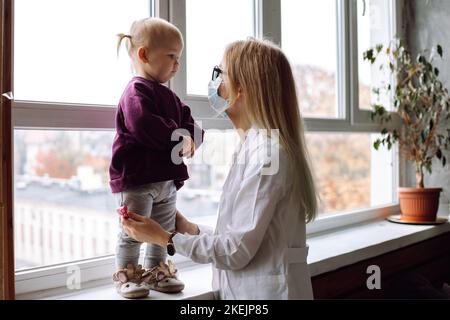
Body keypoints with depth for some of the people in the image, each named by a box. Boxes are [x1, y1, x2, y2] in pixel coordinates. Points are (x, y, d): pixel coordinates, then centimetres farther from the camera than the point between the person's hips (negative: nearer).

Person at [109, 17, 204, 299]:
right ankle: (126, 275, 18)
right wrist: (177, 137, -21)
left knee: (164, 230, 17)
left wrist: (190, 137, -10)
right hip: (137, 176, -9)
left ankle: (156, 271, 32)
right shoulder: (137, 91, -14)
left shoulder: (169, 96, 15)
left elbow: (188, 121, 12)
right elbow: (145, 127, -28)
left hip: (168, 177, 9)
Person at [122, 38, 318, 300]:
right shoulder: (255, 145, 8)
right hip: (246, 289, 8)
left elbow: (238, 250, -20)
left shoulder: (267, 151, -20)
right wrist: (191, 229, 10)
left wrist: (164, 238, -14)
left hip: (266, 291, -8)